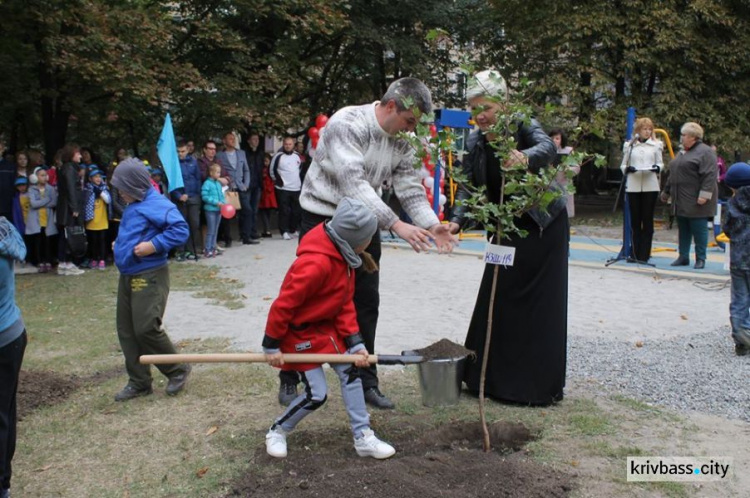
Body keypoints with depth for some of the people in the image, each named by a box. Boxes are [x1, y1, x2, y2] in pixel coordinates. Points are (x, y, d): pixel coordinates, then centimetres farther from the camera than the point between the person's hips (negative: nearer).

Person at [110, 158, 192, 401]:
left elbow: (180, 230, -26)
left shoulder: (156, 204, -17)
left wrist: (153, 246, -26)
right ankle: (139, 382, 22)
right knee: (126, 330, 11)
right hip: (128, 276, 10)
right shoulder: (133, 206, 13)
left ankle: (178, 370, 11)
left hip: (149, 277, -10)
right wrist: (120, 244, 14)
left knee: (146, 328, -11)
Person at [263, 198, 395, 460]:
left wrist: (355, 342, -6)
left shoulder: (344, 256, -4)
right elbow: (283, 304, -27)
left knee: (350, 373, 5)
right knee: (317, 394, -5)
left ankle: (363, 437, 15)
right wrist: (271, 346, -18)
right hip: (300, 331, -9)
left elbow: (345, 303, 1)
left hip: (326, 326, 9)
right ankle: (277, 433, 20)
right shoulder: (316, 263, -34)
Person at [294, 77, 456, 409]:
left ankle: (366, 382, 17)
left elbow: (411, 188, -2)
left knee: (366, 303, 6)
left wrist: (432, 224, -20)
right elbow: (353, 183, -34)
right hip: (323, 219, -6)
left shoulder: (401, 142, -1)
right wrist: (396, 225, -40)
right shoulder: (347, 124, -25)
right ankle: (289, 379, 17)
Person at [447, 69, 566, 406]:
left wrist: (525, 157, -61)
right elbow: (468, 188, -6)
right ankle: (494, 377, 19)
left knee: (541, 304, -2)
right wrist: (456, 221, -25)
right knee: (497, 299, 6)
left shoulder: (524, 126, -17)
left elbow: (547, 148, -38)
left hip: (543, 227, -5)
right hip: (507, 229, 5)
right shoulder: (474, 144, -2)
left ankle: (538, 384, 8)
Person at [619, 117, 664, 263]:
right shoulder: (629, 145, 9)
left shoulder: (656, 145, 8)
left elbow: (660, 163, 9)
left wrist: (657, 168, -13)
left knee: (647, 220, 1)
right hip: (633, 186, 1)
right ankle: (634, 253, 10)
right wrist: (628, 168, -12)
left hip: (650, 186, -1)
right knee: (635, 220, 4)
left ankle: (644, 254, 5)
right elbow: (623, 165, 10)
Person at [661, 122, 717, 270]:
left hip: (695, 202, -8)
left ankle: (701, 259, 6)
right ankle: (683, 257, 19)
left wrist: (704, 194, -24)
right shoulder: (682, 152, 19)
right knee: (683, 230, 12)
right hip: (681, 201, 8)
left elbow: (710, 176, -18)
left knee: (699, 229, -2)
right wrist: (666, 191, 30)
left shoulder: (705, 152, -10)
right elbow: (673, 175, 27)